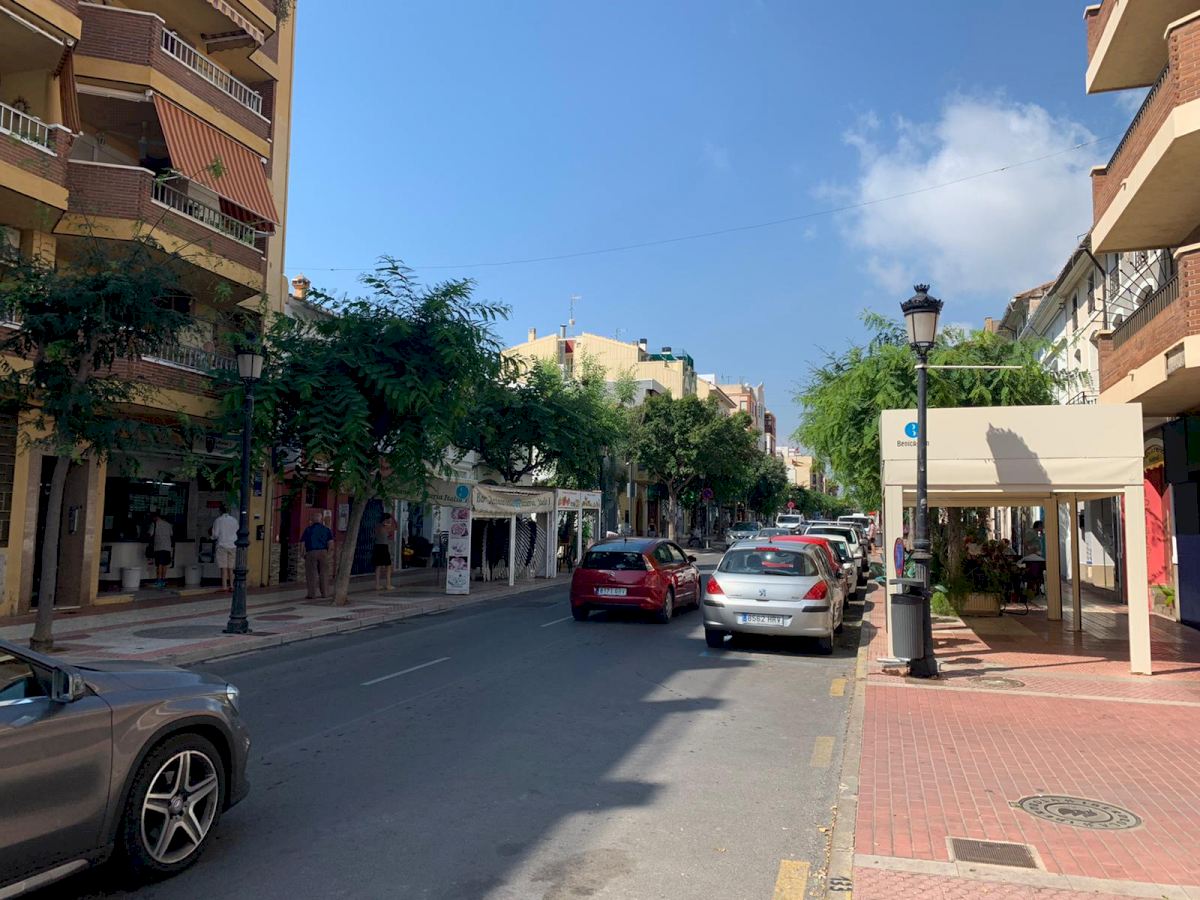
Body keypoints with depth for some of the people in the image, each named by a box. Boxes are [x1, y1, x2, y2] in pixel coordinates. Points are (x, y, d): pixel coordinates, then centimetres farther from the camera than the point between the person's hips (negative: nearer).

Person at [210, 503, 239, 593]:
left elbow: (215, 534, -4)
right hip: (233, 545, 3)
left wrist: (213, 537, 17)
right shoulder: (234, 520, 5)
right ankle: (231, 585, 10)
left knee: (224, 567, -3)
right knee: (231, 567, 9)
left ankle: (224, 587, -4)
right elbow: (237, 533, 10)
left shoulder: (218, 520, -4)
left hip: (222, 545, -3)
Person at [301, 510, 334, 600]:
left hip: (311, 553, -2)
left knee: (312, 574, 5)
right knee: (324, 573, 10)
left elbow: (302, 543, -4)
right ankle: (325, 593, 15)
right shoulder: (326, 529, 4)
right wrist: (327, 552, 10)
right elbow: (331, 543, -2)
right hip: (323, 552, 2)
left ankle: (312, 594, 7)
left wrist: (304, 554, 7)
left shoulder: (308, 529, -1)